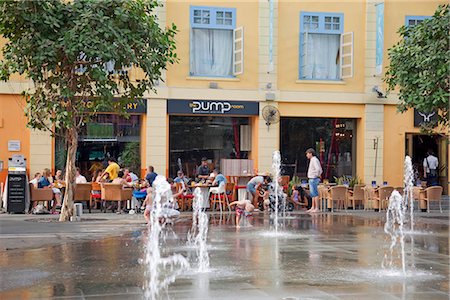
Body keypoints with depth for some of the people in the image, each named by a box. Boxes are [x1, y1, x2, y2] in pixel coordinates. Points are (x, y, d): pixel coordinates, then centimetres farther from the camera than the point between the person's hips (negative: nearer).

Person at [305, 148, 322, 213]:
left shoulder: (314, 160, -13)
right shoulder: (312, 160, 18)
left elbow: (318, 169, -29)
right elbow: (320, 170, 27)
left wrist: (317, 175, -15)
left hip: (313, 179, -11)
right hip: (311, 180, 11)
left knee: (315, 194, -10)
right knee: (312, 194, 12)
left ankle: (317, 208, -11)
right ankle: (312, 208, 16)